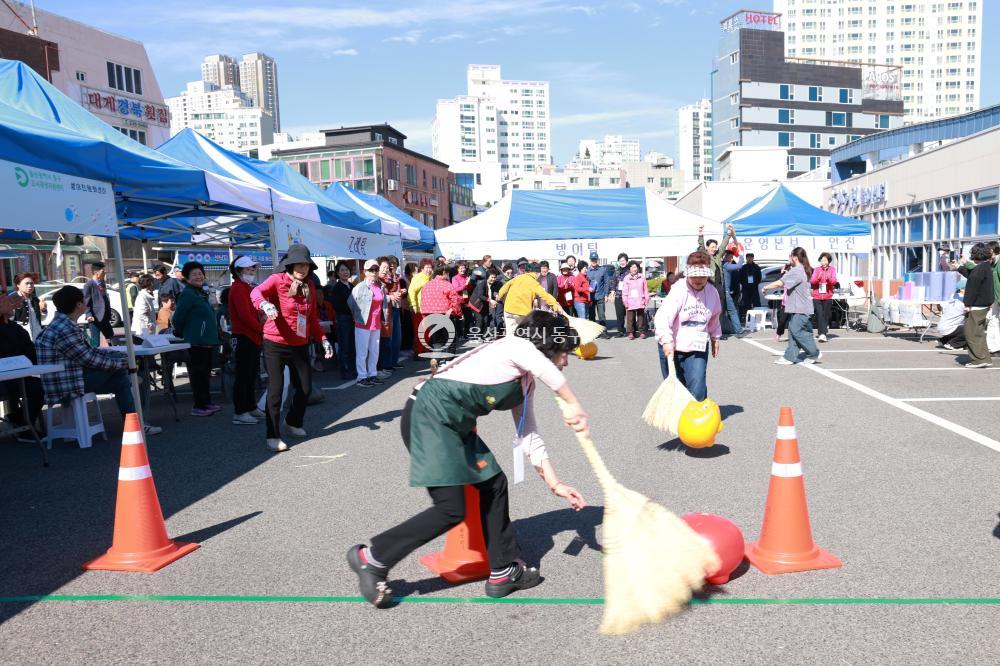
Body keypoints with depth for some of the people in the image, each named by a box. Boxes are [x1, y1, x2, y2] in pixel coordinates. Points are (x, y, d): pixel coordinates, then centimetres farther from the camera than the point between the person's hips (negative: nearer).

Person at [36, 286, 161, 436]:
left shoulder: (63, 323, 11)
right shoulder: (64, 330, -22)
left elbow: (88, 351, 15)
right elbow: (89, 359, -18)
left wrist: (120, 356, 8)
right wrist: (121, 363, -6)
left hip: (69, 375, 10)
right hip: (66, 385, -10)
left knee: (121, 380, 6)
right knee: (120, 375, -7)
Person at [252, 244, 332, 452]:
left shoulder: (308, 288, 11)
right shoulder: (278, 280, -7)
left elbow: (313, 318, 17)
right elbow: (256, 292, -25)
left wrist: (323, 339, 8)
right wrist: (265, 305, -47)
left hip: (300, 346, 6)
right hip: (275, 344, -6)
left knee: (305, 388, 11)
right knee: (276, 389, -6)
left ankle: (293, 422, 37)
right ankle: (273, 436, 3)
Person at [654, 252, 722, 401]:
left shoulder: (712, 292, 2)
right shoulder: (678, 290, -16)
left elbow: (714, 317, 22)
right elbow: (662, 316, -28)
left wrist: (715, 337, 30)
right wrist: (666, 340, -39)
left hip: (697, 347, 3)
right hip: (672, 347, -3)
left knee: (697, 391, -9)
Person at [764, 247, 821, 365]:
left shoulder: (795, 271, -17)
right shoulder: (804, 270, 16)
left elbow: (779, 283, -21)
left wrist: (766, 287, -9)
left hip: (799, 308, -10)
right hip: (797, 307, 10)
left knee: (797, 331, -6)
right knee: (793, 331, 8)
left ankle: (814, 353, 2)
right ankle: (790, 357, 9)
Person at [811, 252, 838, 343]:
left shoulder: (832, 270, 5)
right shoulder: (817, 269, 6)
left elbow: (834, 281, -7)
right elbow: (811, 281, -4)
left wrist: (829, 279, -28)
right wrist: (818, 278, -25)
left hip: (828, 297, 0)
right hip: (817, 297, 0)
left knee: (826, 315, 3)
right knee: (819, 315, -11)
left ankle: (823, 334, 16)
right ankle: (822, 334, -16)